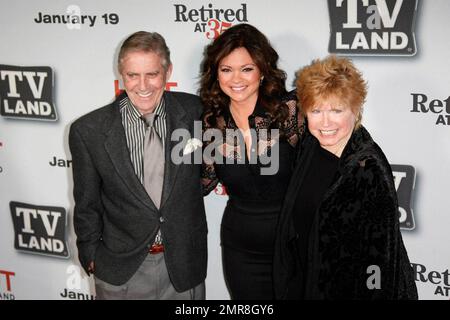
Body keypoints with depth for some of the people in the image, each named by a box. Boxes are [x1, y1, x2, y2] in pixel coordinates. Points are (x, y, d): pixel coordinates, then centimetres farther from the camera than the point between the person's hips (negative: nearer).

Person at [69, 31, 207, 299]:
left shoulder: (194, 111, -9)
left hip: (184, 265, 1)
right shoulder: (88, 131, -11)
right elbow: (87, 204, 0)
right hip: (121, 272, -1)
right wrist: (91, 257, 4)